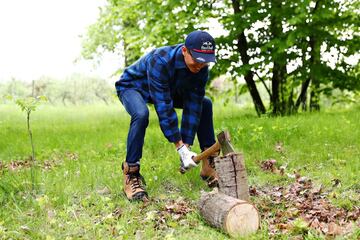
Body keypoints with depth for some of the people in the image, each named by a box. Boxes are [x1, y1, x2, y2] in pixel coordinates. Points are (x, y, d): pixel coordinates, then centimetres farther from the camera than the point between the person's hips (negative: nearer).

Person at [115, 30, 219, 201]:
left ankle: (209, 165, 5)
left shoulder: (201, 67, -22)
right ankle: (131, 176, -26)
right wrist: (181, 148, -40)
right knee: (141, 114, -39)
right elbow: (163, 106, -41)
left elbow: (193, 106, -21)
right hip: (132, 86, -6)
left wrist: (187, 146, -26)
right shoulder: (160, 60, -41)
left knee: (205, 104, -1)